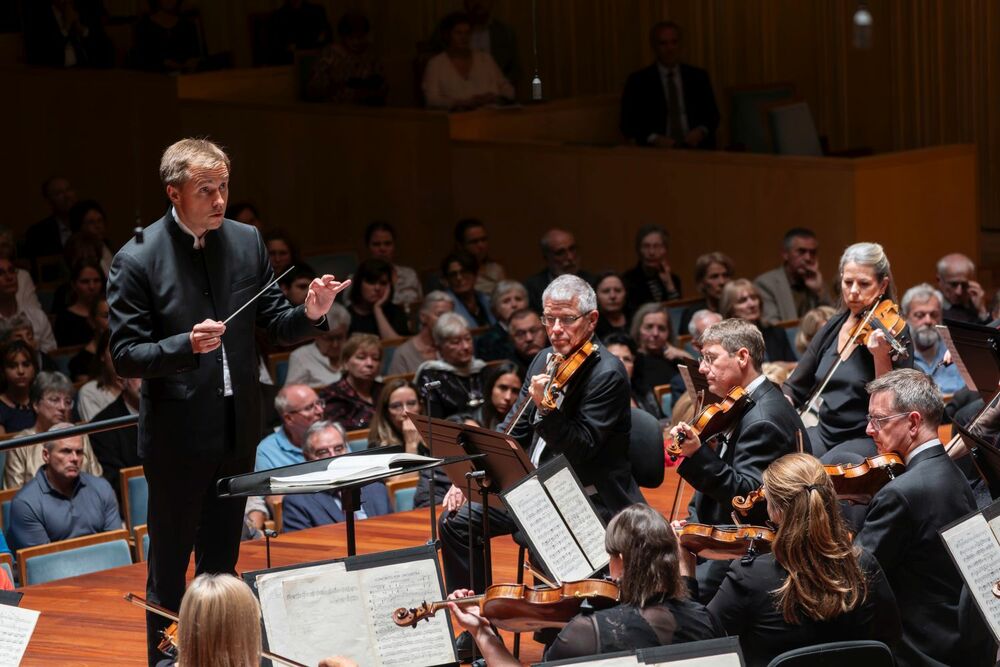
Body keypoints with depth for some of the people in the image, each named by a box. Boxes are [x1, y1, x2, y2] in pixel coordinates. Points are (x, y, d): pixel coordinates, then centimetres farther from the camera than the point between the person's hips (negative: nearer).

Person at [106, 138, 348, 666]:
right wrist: (187, 345, -30)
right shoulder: (137, 260, -13)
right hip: (178, 439, -5)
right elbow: (125, 356, -14)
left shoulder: (246, 242, 1)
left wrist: (310, 313, -16)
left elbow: (275, 326, 6)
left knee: (221, 567, 16)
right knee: (169, 570, 6)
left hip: (237, 434, 5)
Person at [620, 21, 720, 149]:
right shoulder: (638, 81, 5)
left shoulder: (698, 77, 13)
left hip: (695, 149, 1)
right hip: (656, 154, -1)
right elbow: (628, 124, 3)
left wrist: (701, 132, -6)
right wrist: (655, 139, -14)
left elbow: (712, 116, 16)